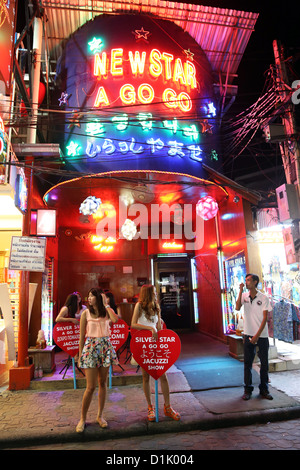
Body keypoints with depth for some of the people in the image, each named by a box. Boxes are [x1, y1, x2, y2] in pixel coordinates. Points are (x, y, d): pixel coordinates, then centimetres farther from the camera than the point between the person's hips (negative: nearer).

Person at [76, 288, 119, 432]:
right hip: (90, 347, -2)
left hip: (105, 347, 2)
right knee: (91, 387, -2)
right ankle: (82, 419, 16)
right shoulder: (86, 313, 0)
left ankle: (100, 415, 26)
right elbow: (82, 336, 3)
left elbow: (115, 319, -20)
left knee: (103, 383, 10)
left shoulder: (106, 312, 3)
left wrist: (106, 305, -12)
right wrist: (80, 355, 2)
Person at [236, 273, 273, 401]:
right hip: (249, 334, 2)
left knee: (264, 363, 7)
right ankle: (248, 389, 18)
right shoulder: (244, 296, 3)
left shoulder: (263, 298, -5)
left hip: (262, 336, -2)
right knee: (247, 363, 6)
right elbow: (237, 308, -14)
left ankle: (264, 389, 22)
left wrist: (257, 335, -11)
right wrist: (240, 290, -15)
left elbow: (264, 318, -7)